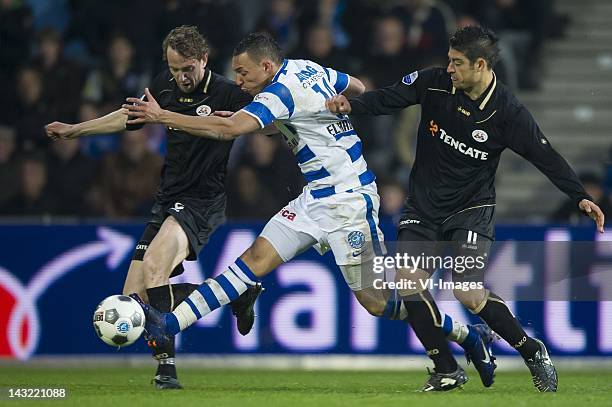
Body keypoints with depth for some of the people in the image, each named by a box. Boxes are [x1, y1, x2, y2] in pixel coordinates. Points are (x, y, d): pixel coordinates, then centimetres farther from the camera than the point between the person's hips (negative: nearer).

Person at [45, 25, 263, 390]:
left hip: (203, 202, -7)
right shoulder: (166, 86, 6)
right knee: (134, 298, 0)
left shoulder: (227, 94, -12)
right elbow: (129, 116, 23)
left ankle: (166, 365, -26)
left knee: (154, 265, -32)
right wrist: (73, 130, 28)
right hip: (169, 199, 7)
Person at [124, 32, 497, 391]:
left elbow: (230, 129, -31)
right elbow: (357, 89, 23)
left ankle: (468, 336, 9)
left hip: (348, 200, -10)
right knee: (256, 259, -1)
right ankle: (169, 324, -8)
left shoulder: (281, 92, -19)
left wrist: (161, 116, -27)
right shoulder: (307, 68, 7)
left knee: (375, 300, -5)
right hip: (316, 198, 10)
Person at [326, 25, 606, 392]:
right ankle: (447, 369, 3)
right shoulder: (435, 83, -9)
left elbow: (545, 156, -12)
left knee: (468, 292, -18)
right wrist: (351, 105, -20)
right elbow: (389, 99, -2)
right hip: (423, 204, 4)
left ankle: (532, 351, 5)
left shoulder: (508, 112, -16)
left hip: (471, 209, -4)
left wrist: (580, 197, -19)